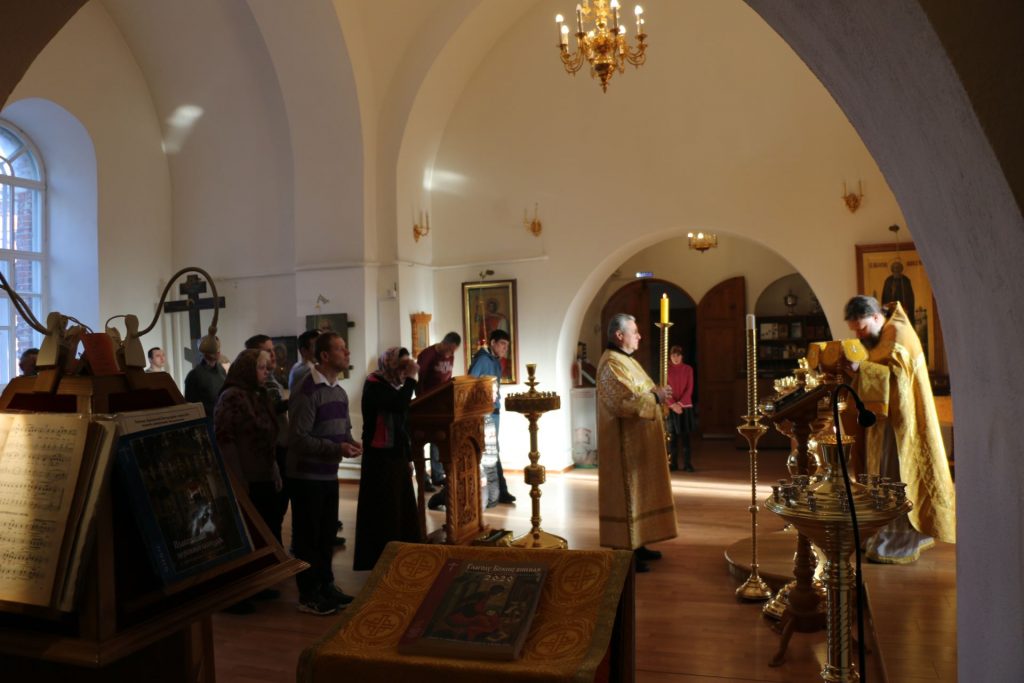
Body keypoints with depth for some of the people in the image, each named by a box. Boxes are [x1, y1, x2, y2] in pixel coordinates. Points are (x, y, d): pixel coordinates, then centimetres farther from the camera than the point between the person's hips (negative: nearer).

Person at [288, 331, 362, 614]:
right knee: (307, 536, 3)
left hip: (329, 474, 8)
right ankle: (308, 596, 13)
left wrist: (351, 442, -2)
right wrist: (338, 448, -26)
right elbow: (298, 439, -23)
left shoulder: (339, 391, 10)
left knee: (327, 532, 16)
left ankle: (326, 585, 29)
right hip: (307, 475, -8)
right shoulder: (306, 391, -19)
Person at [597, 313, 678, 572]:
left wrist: (657, 392, 5)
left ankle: (635, 544, 25)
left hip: (638, 441, 11)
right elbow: (626, 401, -27)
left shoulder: (626, 360, 16)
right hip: (625, 443, -11)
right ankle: (624, 552, 1)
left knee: (638, 491, 15)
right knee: (627, 493, -5)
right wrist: (655, 397, -18)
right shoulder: (611, 364, -18)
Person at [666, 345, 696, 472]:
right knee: (672, 436, 2)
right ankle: (673, 463, 8)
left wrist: (680, 403, -12)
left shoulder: (688, 369, 4)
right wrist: (673, 404, -13)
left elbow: (689, 388, -1)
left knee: (685, 436, -1)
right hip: (671, 407, 0)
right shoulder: (667, 370, 4)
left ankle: (687, 464, 1)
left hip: (686, 406, 0)